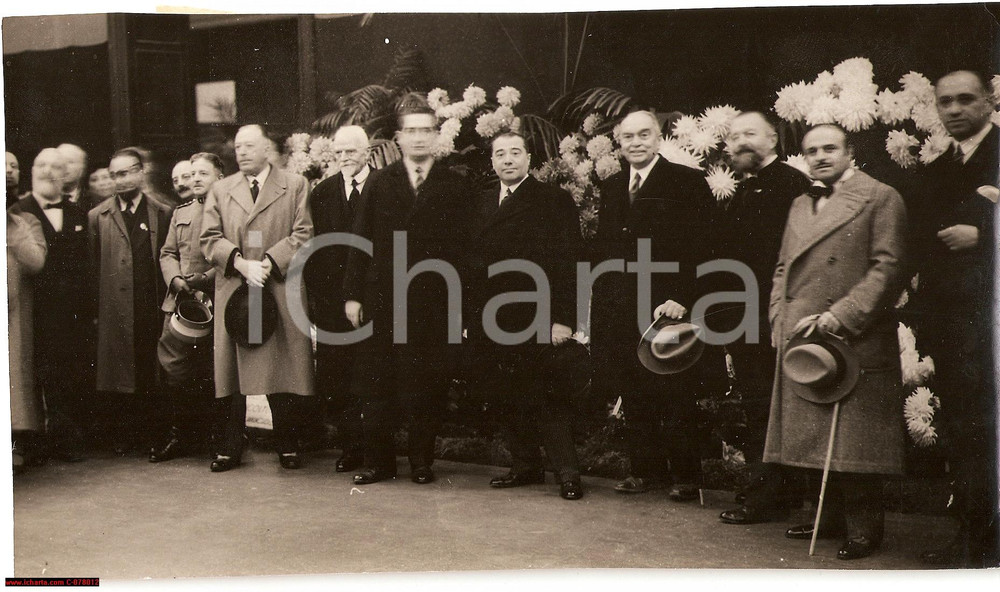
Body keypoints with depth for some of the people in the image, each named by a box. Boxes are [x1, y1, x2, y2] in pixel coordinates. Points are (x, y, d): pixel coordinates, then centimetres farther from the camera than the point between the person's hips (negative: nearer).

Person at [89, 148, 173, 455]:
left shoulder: (163, 214, 9)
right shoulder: (97, 217, 9)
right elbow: (92, 267, 5)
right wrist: (95, 310, -2)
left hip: (153, 311, 0)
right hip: (115, 313, 0)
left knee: (152, 377, 2)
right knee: (116, 377, 1)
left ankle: (151, 436, 13)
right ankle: (121, 438, 11)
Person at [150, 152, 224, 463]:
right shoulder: (180, 212, 22)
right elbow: (167, 252, 18)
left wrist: (204, 279, -18)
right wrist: (175, 279, -1)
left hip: (215, 300, -5)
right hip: (179, 301, 6)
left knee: (213, 372, 1)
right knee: (171, 366, -2)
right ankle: (181, 433, 9)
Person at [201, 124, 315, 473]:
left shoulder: (295, 186, 9)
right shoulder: (220, 190, 16)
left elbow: (302, 235, -1)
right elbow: (210, 238, 7)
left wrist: (269, 263, -12)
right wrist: (241, 263, -10)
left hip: (282, 291, -2)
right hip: (233, 291, 2)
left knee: (285, 369, -1)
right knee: (231, 370, 3)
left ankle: (288, 447, 10)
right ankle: (230, 449, 12)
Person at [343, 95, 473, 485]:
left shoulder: (454, 187, 6)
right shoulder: (379, 183, 10)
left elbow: (460, 247, 1)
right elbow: (361, 242, 7)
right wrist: (353, 294, 1)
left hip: (432, 301, -1)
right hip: (381, 299, 2)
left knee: (426, 386, 3)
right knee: (376, 383, 4)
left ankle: (421, 461, 17)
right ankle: (378, 461, 16)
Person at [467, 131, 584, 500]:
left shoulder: (554, 201, -2)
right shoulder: (483, 203, 15)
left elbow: (568, 262, -7)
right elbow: (473, 262, 13)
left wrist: (563, 318, -14)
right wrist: (471, 316, 7)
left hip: (536, 317, -5)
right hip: (491, 321, 6)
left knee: (548, 397, -2)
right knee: (507, 397, 9)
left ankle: (567, 472, 7)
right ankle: (526, 466, 22)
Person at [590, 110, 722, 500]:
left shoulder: (687, 182, -3)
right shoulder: (611, 188, 15)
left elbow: (699, 248, -9)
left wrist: (682, 298, -16)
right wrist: (602, 300, 10)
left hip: (669, 306, -5)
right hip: (622, 312, 6)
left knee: (677, 398, 1)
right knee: (633, 396, 9)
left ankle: (686, 475, 12)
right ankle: (647, 469, 21)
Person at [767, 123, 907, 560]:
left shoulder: (880, 198, -1)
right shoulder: (799, 205, 19)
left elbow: (888, 269, -9)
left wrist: (840, 316, -17)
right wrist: (780, 318, 6)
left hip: (854, 341, -6)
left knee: (853, 439, -3)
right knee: (816, 436, 11)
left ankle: (863, 528, 10)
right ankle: (832, 517, 24)